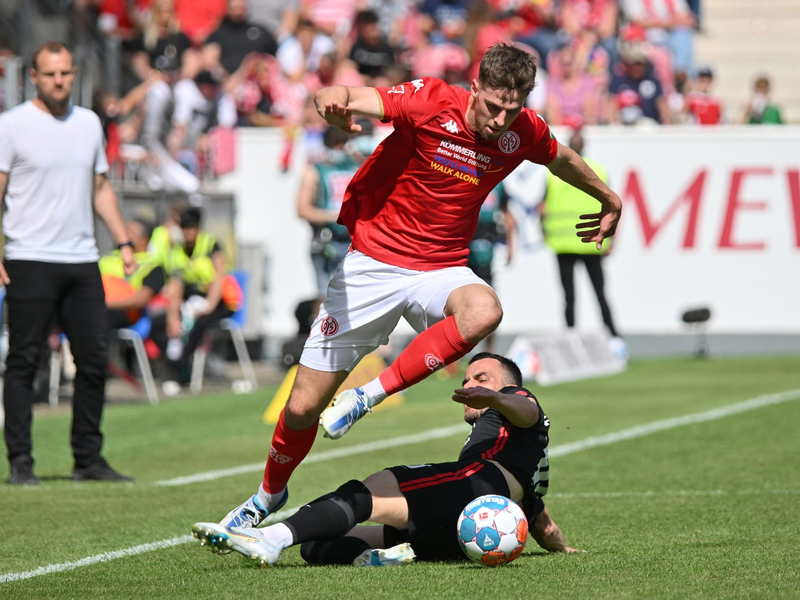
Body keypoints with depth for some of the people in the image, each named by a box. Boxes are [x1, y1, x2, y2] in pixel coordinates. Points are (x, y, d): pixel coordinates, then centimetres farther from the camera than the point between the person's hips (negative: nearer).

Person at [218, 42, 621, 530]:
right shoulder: (430, 102, -16)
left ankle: (371, 394, -22)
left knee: (484, 311, -36)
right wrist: (336, 101, -53)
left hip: (441, 269, 3)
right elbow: (356, 100, -29)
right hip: (372, 263, -2)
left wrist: (609, 200, 34)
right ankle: (270, 495, 30)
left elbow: (562, 158, 19)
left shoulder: (523, 132, -4)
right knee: (304, 407, -1)